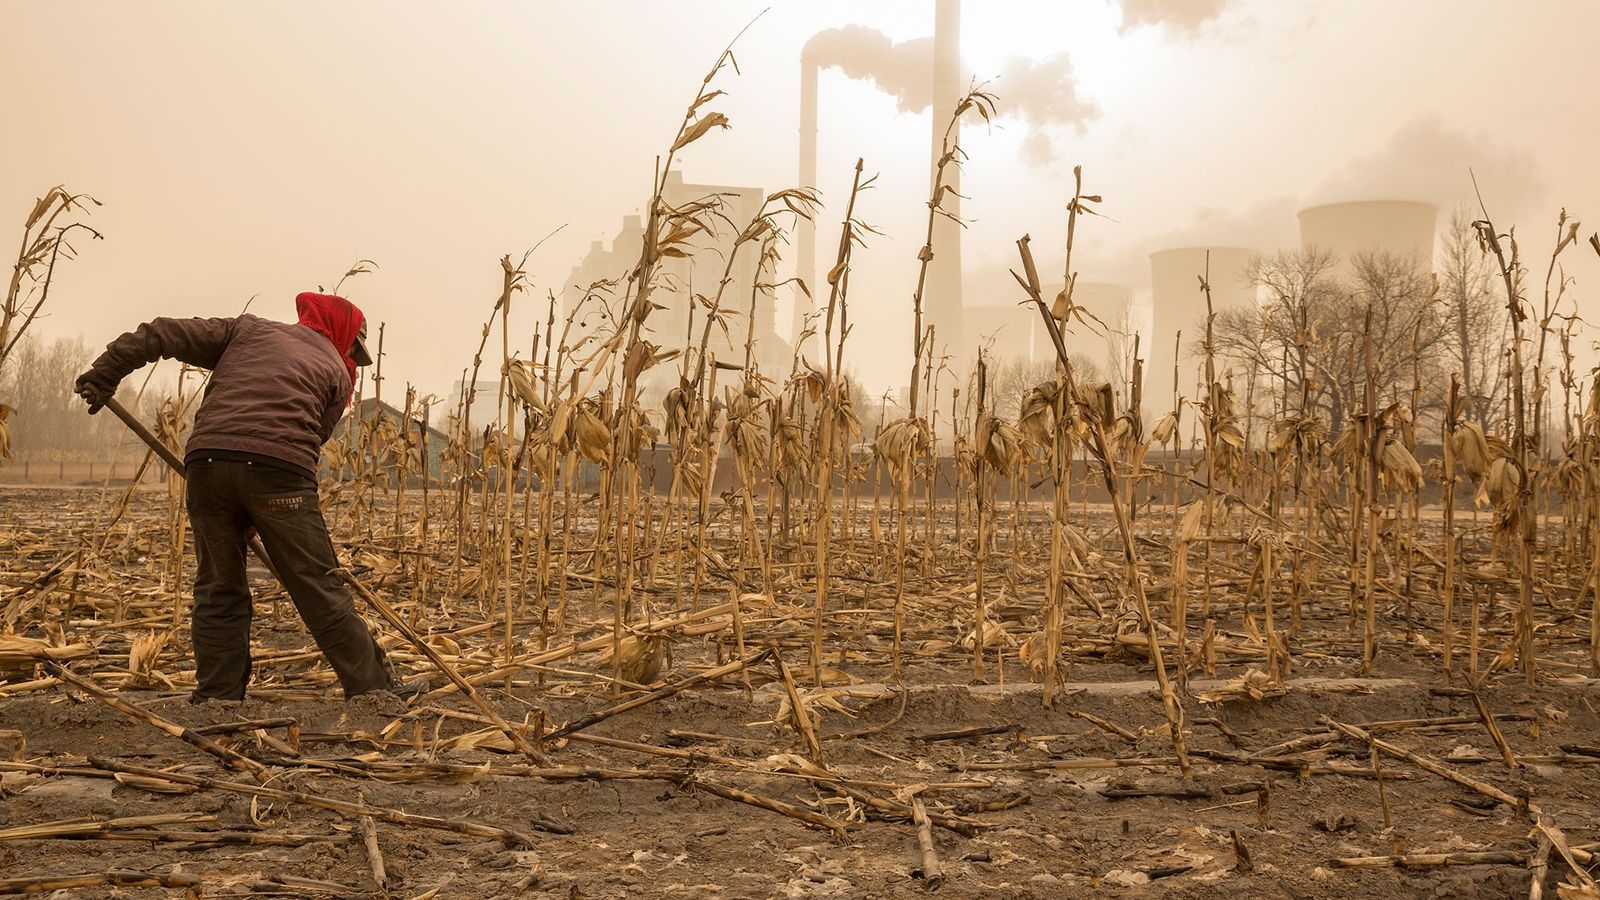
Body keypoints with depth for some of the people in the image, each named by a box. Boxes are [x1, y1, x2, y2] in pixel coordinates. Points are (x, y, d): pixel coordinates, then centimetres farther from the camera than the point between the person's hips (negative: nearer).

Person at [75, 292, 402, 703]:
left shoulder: (248, 329, 27)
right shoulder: (337, 373, 21)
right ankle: (375, 690, 6)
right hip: (279, 468, -2)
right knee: (319, 590, 3)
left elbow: (163, 334, 19)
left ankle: (216, 700, 15)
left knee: (218, 591, 14)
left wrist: (105, 372, 20)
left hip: (207, 458, 3)